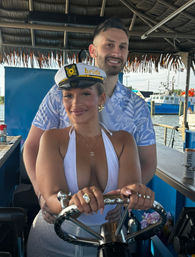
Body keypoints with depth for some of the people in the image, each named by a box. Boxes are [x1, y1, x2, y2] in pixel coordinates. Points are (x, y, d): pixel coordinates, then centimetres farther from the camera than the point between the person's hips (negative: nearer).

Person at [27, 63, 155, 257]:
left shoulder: (123, 141, -4)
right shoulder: (52, 139, -9)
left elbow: (131, 185, -18)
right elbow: (52, 197, -21)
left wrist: (134, 194, -41)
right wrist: (73, 202, -43)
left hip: (107, 241, 2)